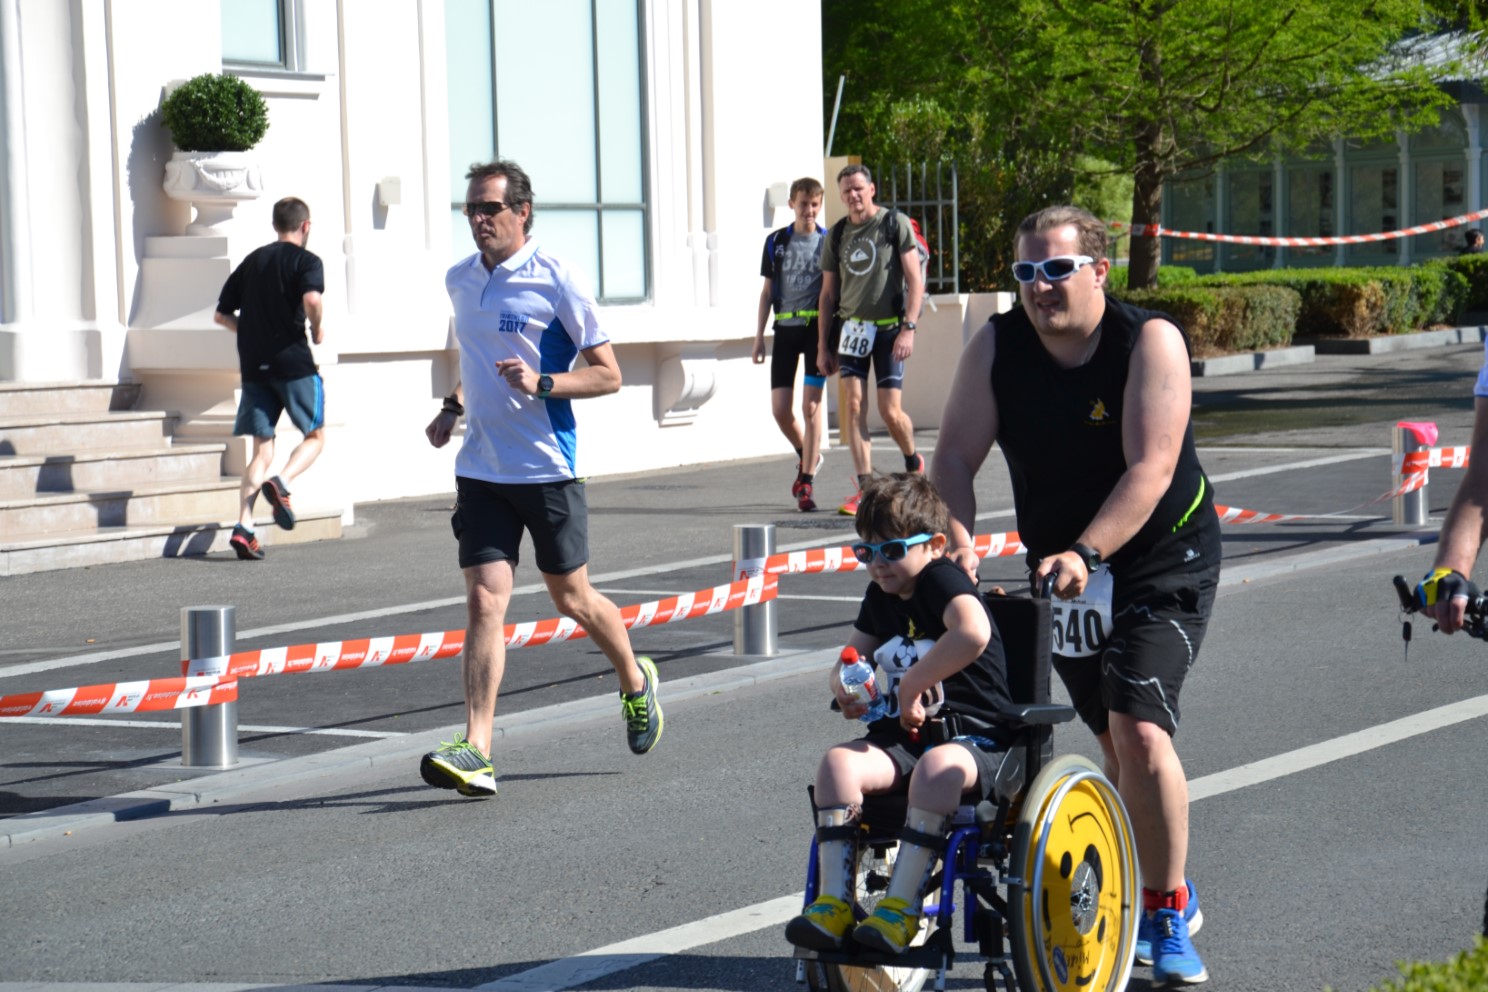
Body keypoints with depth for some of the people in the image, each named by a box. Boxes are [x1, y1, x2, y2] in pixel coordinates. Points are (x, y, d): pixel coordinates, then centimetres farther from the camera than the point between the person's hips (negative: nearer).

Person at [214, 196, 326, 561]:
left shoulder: (252, 261, 15)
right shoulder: (306, 261, -2)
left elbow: (221, 315, 14)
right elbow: (311, 299, -23)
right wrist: (317, 329, -5)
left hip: (254, 367, 5)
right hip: (293, 363, -5)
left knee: (262, 450, 6)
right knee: (315, 436, 11)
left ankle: (244, 526, -9)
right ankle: (281, 482, -17)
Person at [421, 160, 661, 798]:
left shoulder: (556, 282, -9)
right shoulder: (459, 282, 9)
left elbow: (608, 374, -7)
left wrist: (541, 384, -21)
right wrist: (454, 406, 11)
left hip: (547, 468, -4)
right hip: (480, 469, 4)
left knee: (571, 597, 9)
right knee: (484, 601, -7)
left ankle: (635, 682, 39)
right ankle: (475, 752, -12)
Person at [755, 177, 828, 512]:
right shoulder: (776, 242, 9)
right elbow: (767, 291, 13)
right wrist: (759, 336, 8)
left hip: (818, 328, -3)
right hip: (785, 328, 3)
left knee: (811, 405, -8)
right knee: (779, 408, 0)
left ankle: (806, 483, -4)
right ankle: (806, 456, 29)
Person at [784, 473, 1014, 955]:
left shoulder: (941, 579, -12)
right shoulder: (880, 597, 13)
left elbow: (974, 634, -33)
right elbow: (850, 659, 24)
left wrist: (911, 684, -25)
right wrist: (845, 686, -1)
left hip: (975, 739, -7)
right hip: (904, 736, 7)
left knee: (937, 767, -40)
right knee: (839, 761, -21)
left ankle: (900, 908, -35)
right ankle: (834, 902, -25)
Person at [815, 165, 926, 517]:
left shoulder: (896, 224, -3)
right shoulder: (836, 234, 10)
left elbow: (915, 281, -5)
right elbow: (828, 294, 15)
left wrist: (908, 328, -15)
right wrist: (823, 346, 11)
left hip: (889, 327, -4)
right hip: (852, 327, 4)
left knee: (890, 412, -6)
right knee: (853, 403, -10)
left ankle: (913, 462, 25)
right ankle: (865, 488, -9)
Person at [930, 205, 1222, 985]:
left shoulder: (1150, 342, -19)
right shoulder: (995, 348, -8)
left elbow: (1149, 470, -27)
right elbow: (956, 455, -11)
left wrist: (1083, 553, -37)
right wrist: (957, 537, -30)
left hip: (1162, 562, -5)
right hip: (1058, 567, 5)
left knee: (1139, 729, -19)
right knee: (1115, 743, 12)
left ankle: (1166, 914, -4)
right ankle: (1168, 897, 31)